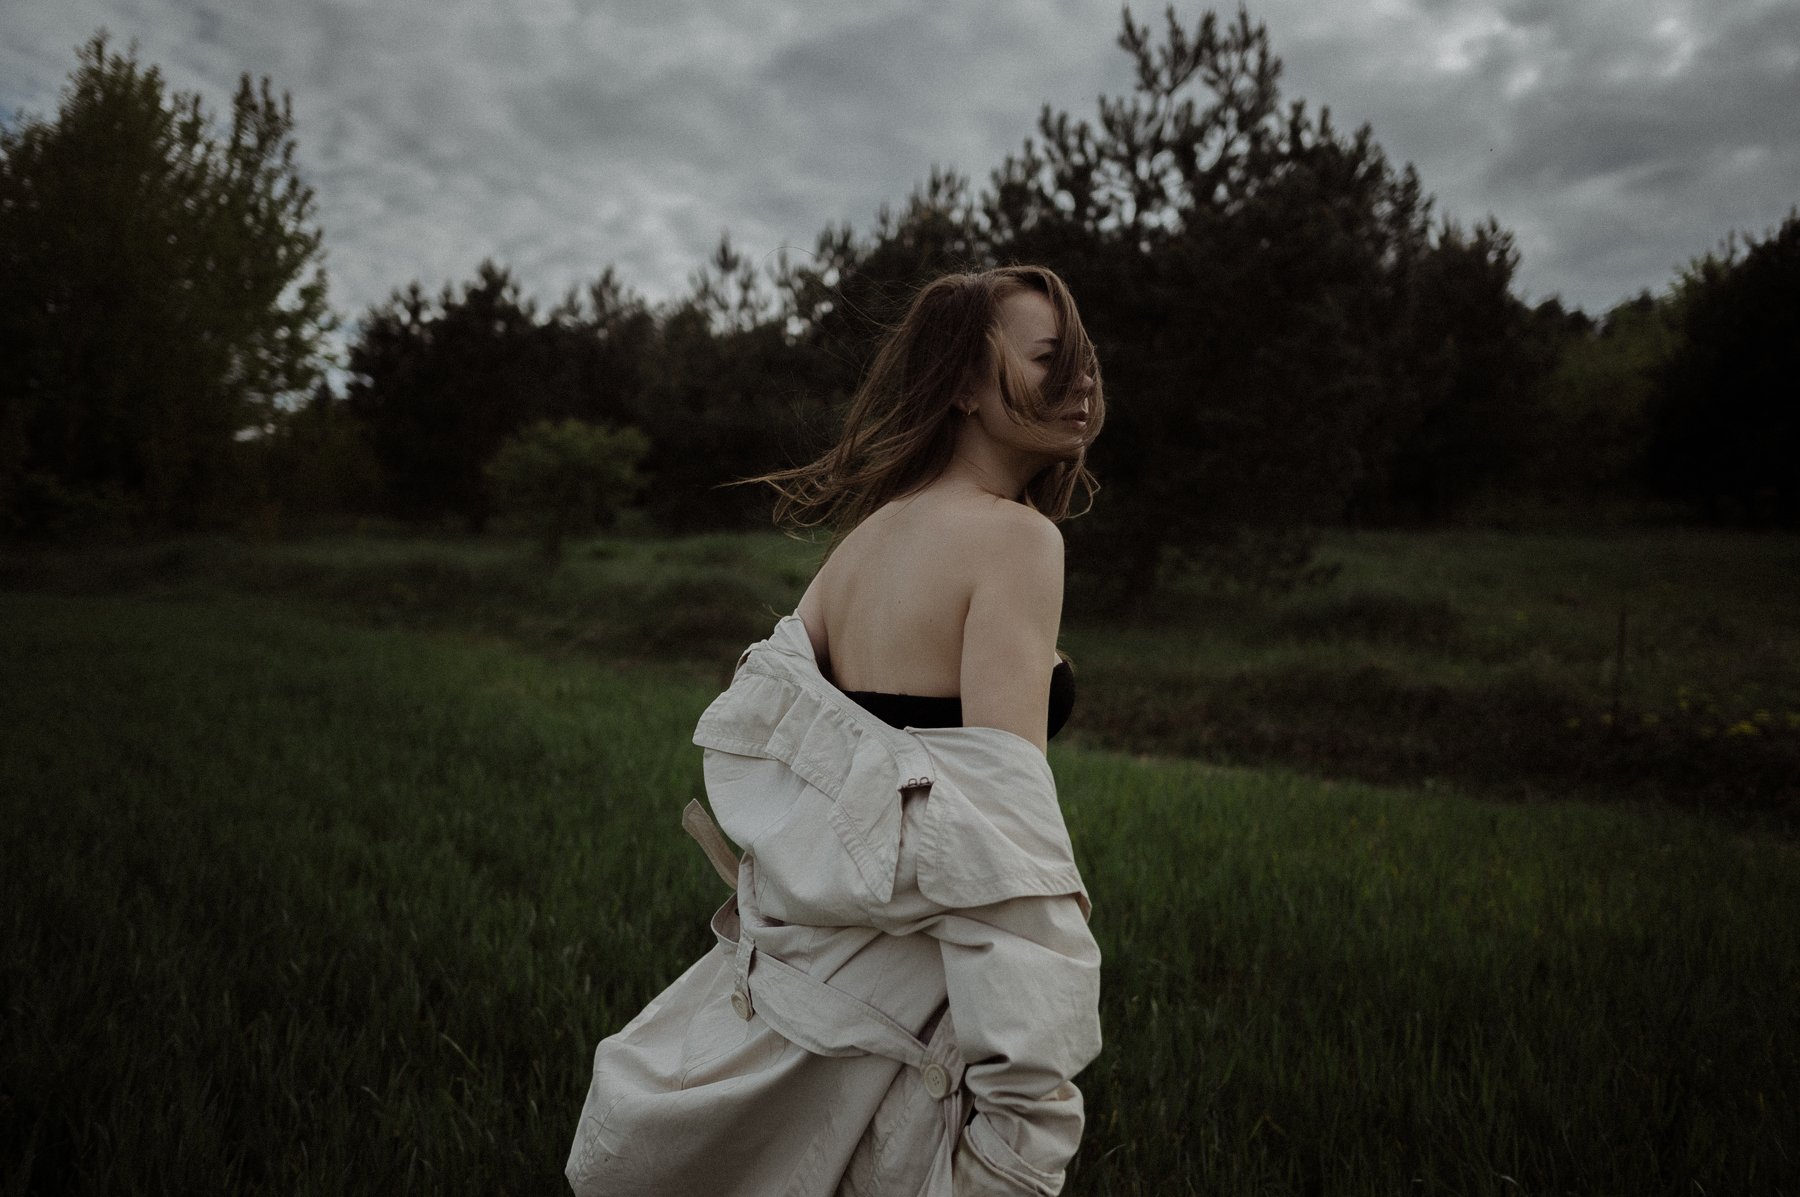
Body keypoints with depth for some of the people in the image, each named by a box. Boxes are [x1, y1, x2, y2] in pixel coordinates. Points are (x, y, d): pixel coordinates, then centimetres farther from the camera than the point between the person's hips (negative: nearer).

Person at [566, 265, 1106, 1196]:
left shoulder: (868, 528, 7)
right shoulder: (1015, 535, -15)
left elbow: (755, 734, 8)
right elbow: (1004, 817, -24)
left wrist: (777, 926, 15)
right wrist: (1030, 1090, -23)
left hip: (813, 947, 8)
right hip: (909, 982, -7)